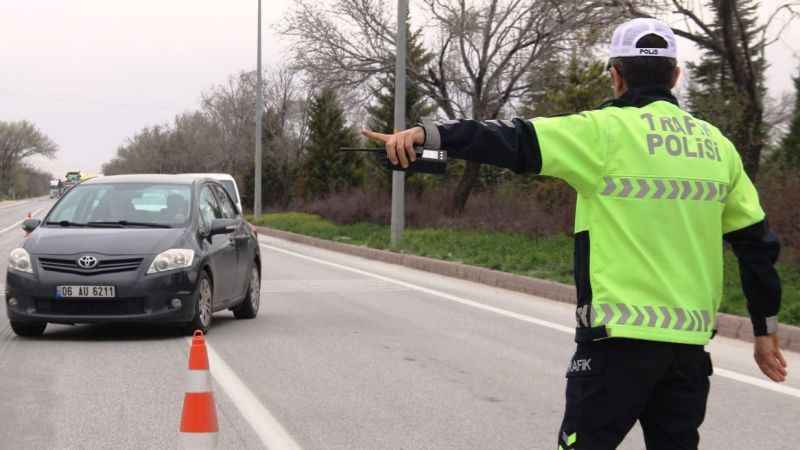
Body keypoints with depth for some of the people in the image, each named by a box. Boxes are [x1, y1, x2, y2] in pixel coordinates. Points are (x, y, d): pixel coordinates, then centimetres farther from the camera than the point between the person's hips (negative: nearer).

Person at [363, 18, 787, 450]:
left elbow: (517, 142, -19)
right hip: (690, 340, 6)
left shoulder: (608, 131, -8)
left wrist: (429, 133, -24)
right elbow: (756, 241, 14)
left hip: (622, 333, -5)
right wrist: (765, 330, 22)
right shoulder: (717, 145, 10)